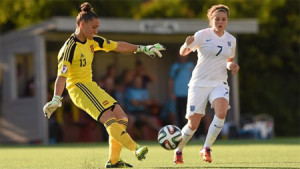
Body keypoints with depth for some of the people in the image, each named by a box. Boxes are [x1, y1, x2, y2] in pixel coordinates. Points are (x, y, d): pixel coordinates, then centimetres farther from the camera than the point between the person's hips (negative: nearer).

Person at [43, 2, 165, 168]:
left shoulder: (92, 41, 6)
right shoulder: (70, 47, -18)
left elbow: (117, 46, 15)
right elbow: (62, 75, -25)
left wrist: (142, 48, 16)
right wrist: (56, 99, -36)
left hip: (91, 86, 9)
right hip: (77, 87, -9)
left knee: (121, 118, 4)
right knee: (108, 118, -24)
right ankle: (136, 149, -31)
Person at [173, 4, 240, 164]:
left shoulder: (231, 40, 7)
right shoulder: (202, 35, -7)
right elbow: (183, 52, -8)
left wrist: (231, 66, -2)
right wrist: (187, 45, -31)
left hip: (219, 83, 3)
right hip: (199, 83, -3)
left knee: (221, 112, -27)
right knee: (193, 124, -2)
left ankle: (206, 149, -14)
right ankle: (178, 151, 26)